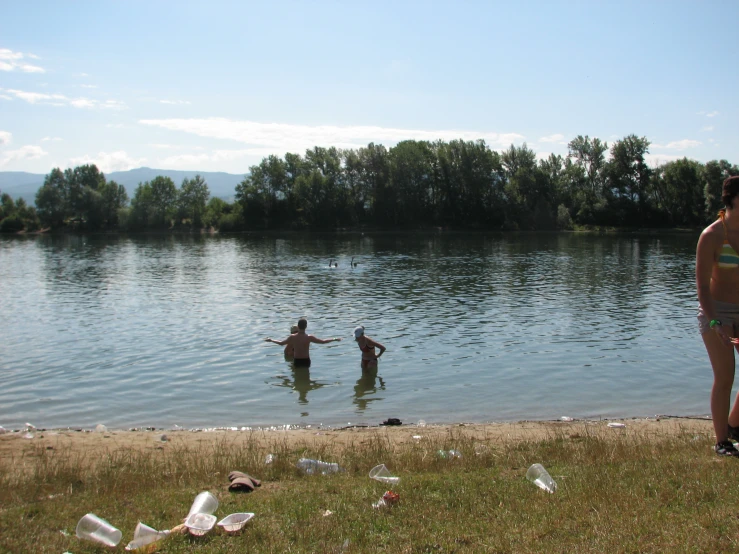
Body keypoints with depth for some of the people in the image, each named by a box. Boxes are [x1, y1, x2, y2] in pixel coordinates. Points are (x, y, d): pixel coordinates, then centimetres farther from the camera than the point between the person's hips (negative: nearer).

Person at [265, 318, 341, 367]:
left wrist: (271, 340, 17)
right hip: (306, 361, -1)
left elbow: (281, 343, 0)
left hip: (297, 361, 1)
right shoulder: (309, 337, -17)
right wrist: (334, 339, 3)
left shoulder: (292, 337, -14)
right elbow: (323, 341, -9)